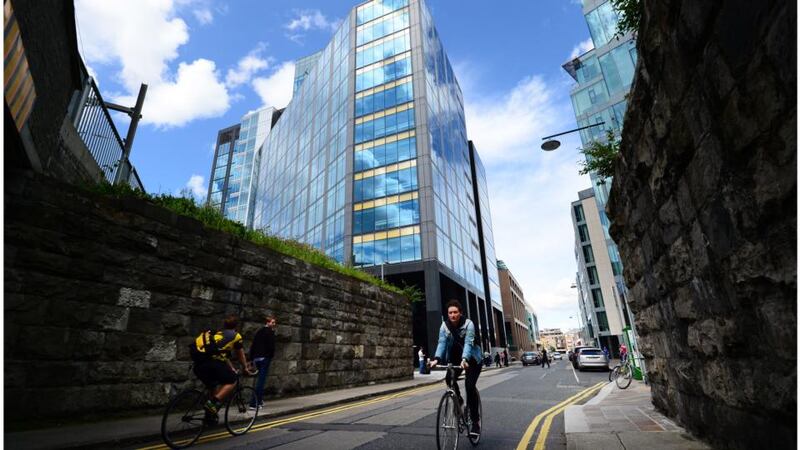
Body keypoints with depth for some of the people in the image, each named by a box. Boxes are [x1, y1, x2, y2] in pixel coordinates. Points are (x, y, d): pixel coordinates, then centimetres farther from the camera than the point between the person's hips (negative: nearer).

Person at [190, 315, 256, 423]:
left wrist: (232, 369, 49)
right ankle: (212, 403, -4)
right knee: (232, 381, 12)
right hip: (211, 361, -7)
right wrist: (245, 368, 43)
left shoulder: (216, 333, 32)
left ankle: (210, 414, 28)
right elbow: (240, 355, 27)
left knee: (214, 386, 27)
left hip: (198, 361, 7)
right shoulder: (235, 335, 14)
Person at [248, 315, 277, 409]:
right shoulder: (270, 332, -7)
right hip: (265, 358, -8)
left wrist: (251, 358, 19)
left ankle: (259, 400, 24)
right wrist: (271, 355, -2)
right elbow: (271, 346, -16)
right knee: (261, 379, -6)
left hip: (256, 358, 8)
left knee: (260, 379, 19)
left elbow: (252, 346, 17)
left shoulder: (259, 332, 17)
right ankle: (254, 403, -9)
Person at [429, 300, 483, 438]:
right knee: (450, 380, -19)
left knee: (469, 385, -19)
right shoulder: (444, 326, -12)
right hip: (454, 359, 4)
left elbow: (468, 343, -34)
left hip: (472, 359, -4)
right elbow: (442, 343, -22)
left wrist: (464, 359, -52)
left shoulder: (468, 324, -22)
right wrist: (436, 359, -41)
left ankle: (475, 420, -5)